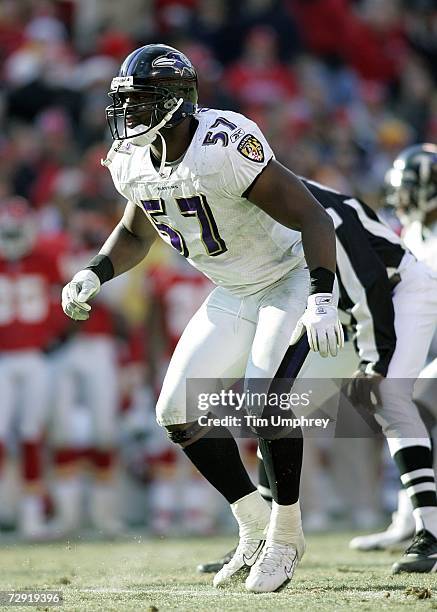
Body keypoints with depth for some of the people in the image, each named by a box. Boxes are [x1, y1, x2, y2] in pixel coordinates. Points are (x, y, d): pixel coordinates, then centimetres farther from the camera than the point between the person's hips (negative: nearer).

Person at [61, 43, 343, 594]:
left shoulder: (227, 147, -31)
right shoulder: (132, 161, -6)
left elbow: (314, 219, -29)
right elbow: (135, 235, 15)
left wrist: (321, 302, -39)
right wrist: (93, 275, -3)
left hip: (292, 280, -8)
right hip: (232, 295, 8)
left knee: (264, 397, -25)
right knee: (180, 412, 2)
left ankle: (286, 536, -6)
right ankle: (255, 528, 15)